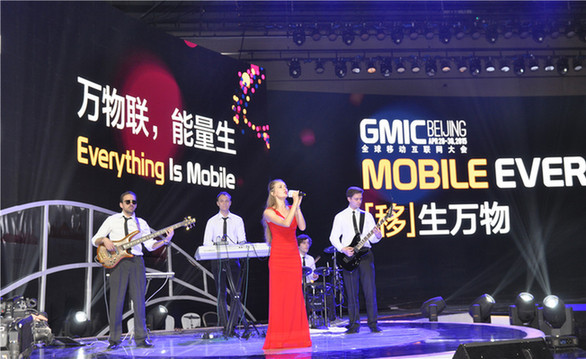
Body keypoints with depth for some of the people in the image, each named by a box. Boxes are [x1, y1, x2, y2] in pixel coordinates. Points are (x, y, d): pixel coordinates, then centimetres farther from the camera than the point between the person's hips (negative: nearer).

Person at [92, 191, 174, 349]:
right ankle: (114, 339, 7)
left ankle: (141, 338, 7)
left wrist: (165, 240, -8)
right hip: (118, 262, -2)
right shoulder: (112, 220, 9)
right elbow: (95, 240, 10)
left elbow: (150, 245, 8)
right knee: (116, 301, -3)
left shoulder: (141, 223, 15)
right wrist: (104, 240, -12)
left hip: (136, 262, 2)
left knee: (139, 300, 1)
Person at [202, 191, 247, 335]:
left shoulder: (237, 220, 10)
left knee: (236, 292, -8)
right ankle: (224, 326, 9)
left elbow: (242, 240, 4)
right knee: (221, 293, 4)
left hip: (233, 259, 0)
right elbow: (206, 242, 3)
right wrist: (216, 244, -17)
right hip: (217, 259, 0)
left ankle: (232, 326, -4)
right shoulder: (212, 221, 9)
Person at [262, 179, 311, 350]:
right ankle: (278, 340, 4)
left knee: (295, 296, 4)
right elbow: (286, 223, -20)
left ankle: (294, 337, 11)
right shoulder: (269, 212, -3)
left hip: (293, 257, 5)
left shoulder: (292, 209, 13)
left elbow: (302, 227, -4)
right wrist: (295, 204, -14)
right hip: (278, 257, -5)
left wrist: (297, 205, -6)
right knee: (278, 297, -3)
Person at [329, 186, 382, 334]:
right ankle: (354, 324, 10)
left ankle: (373, 323, 6)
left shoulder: (367, 216, 11)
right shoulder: (340, 217, 6)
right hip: (348, 256, -1)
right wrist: (343, 249, -11)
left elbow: (372, 239, 7)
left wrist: (378, 236, -15)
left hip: (365, 254, 1)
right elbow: (333, 237, 3)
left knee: (370, 290, -2)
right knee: (352, 293, 2)